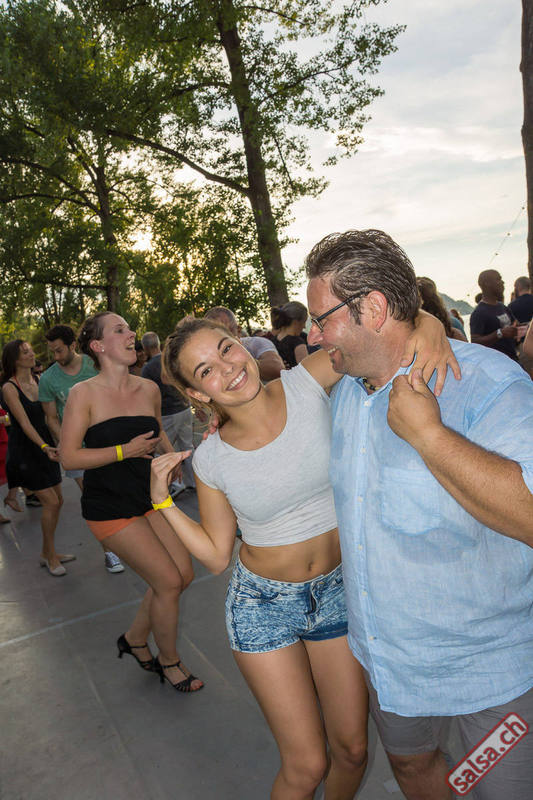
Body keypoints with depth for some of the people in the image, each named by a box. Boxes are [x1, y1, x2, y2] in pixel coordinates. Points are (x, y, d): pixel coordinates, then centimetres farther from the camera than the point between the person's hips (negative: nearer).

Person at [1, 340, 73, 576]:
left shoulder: (38, 381, 6)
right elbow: (24, 423, -21)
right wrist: (45, 447, -32)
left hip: (44, 445, 7)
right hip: (24, 450, -7)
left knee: (57, 501, 8)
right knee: (50, 502, -9)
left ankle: (47, 552, 25)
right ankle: (50, 557, 8)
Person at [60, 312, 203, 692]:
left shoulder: (149, 389, 2)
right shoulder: (84, 394, -13)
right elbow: (69, 457, -15)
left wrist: (171, 453, 3)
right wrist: (125, 450, -21)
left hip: (149, 496, 6)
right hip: (110, 507, -6)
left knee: (184, 573, 5)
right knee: (168, 580, -5)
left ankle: (135, 639, 31)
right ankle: (169, 661, 22)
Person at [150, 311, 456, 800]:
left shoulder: (308, 384, -15)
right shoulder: (211, 460, -11)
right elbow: (216, 555, 0)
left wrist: (428, 326, -35)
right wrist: (162, 501, -9)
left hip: (338, 592, 1)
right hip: (264, 607, -1)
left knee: (352, 749, 18)